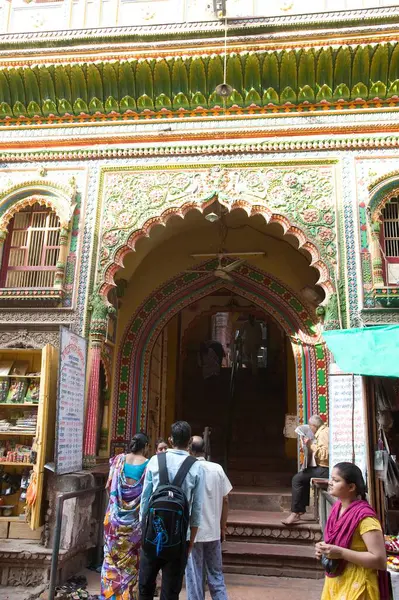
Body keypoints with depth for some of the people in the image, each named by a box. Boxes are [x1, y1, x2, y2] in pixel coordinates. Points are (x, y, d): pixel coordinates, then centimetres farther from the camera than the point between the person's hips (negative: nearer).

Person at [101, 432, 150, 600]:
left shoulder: (118, 459, -1)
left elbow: (109, 486, 3)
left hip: (115, 516, 2)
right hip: (136, 519, -2)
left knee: (112, 556, 14)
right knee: (132, 560, 12)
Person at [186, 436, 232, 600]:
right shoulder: (217, 469, -2)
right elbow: (225, 500, 2)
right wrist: (222, 527, 13)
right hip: (213, 530, 3)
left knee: (194, 576, 7)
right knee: (216, 574, 16)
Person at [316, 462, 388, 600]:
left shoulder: (364, 516, -24)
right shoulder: (337, 508, 0)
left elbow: (380, 561, -25)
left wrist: (340, 553, -28)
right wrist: (325, 548, -4)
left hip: (355, 587, -7)